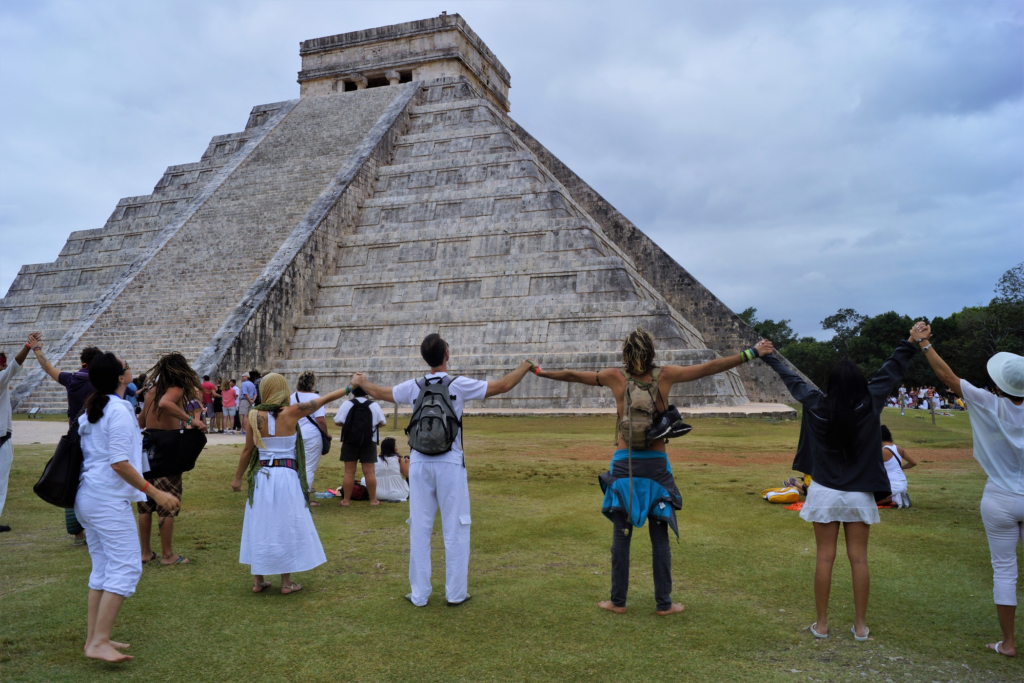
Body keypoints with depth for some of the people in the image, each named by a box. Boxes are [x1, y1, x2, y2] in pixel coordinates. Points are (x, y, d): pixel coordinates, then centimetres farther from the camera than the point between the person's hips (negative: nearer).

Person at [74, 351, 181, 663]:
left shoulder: (91, 410, 12)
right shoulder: (119, 410, -16)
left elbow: (88, 454, 18)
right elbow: (119, 462, -21)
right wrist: (154, 491, -21)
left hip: (87, 495, 10)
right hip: (108, 500, -10)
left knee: (102, 567, 15)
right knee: (126, 567, -7)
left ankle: (94, 637, 20)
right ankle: (99, 642, -9)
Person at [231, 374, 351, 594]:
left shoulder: (255, 416, -3)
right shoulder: (292, 412, -9)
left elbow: (247, 450, 2)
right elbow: (324, 400, -2)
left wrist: (238, 477, 13)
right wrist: (348, 388, 8)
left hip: (261, 476, 2)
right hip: (286, 477, -2)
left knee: (260, 527, 13)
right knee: (287, 528, 8)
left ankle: (258, 580, 21)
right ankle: (286, 582, 14)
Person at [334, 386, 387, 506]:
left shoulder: (347, 404, -6)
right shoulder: (374, 405, -4)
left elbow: (337, 421, -5)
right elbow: (382, 422, 2)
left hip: (350, 442, 0)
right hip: (369, 442, 0)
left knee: (349, 472, 5)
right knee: (369, 472, 3)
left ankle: (345, 500, 8)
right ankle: (373, 500, 8)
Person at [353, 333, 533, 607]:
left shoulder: (414, 387, 4)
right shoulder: (459, 385, -6)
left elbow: (380, 393, 19)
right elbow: (503, 386, -2)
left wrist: (361, 382, 40)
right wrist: (526, 366, 15)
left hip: (419, 463, 3)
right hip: (450, 464, -3)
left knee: (419, 530, 10)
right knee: (455, 530, 7)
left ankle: (419, 595, 18)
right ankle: (455, 593, 13)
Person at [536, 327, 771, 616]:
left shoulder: (616, 377, -3)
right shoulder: (665, 375, -4)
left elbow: (572, 375, 8)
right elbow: (711, 367, 0)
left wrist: (541, 372, 24)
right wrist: (752, 353, 8)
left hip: (624, 463, 0)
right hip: (656, 464, 0)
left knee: (621, 535, 8)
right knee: (660, 537, 8)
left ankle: (618, 601, 16)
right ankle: (664, 603, 17)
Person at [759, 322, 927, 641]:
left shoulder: (816, 406, -10)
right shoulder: (869, 406, -10)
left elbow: (792, 379, 5)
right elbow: (890, 373, 2)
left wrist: (768, 356, 19)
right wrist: (910, 344, 15)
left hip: (825, 492, 0)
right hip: (859, 495, 0)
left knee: (825, 557, 5)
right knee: (858, 559, 7)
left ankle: (821, 624, 13)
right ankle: (860, 626, 16)